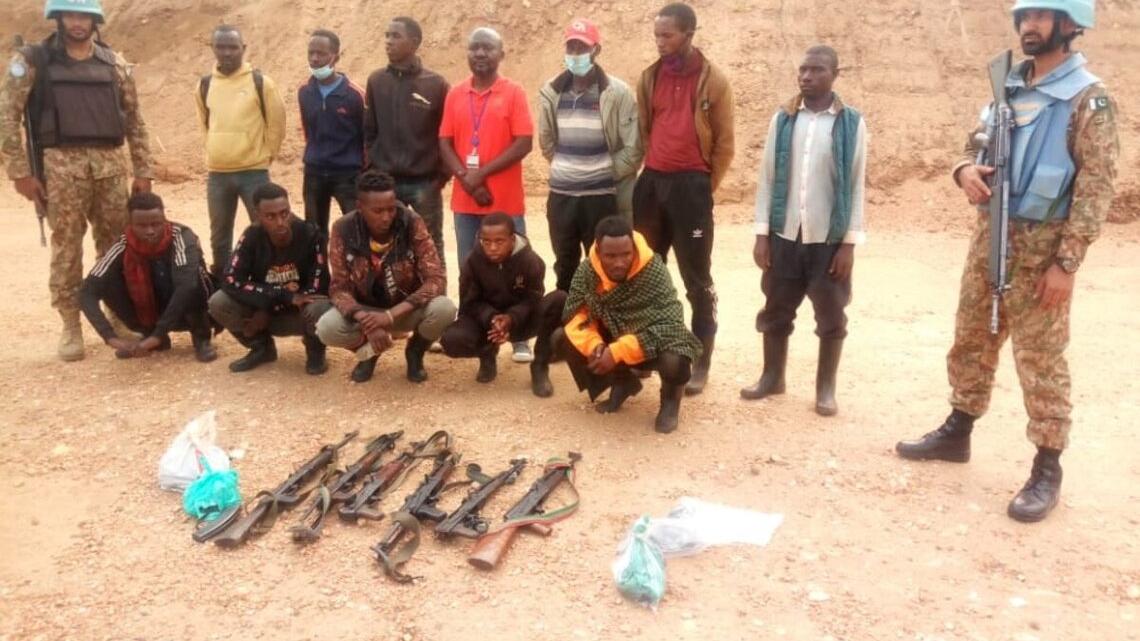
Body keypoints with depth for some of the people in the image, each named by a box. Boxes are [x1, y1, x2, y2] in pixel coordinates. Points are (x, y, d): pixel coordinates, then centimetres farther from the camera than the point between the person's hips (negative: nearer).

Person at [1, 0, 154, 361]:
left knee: (117, 245, 7)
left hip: (111, 164, 3)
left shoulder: (114, 64, 11)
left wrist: (143, 172, 8)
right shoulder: (32, 61, 2)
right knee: (66, 247, 0)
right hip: (61, 164, -3)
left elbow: (135, 121, 13)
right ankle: (71, 326, 10)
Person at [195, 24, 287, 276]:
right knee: (219, 236, 13)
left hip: (254, 172, -4)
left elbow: (276, 123, 1)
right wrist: (218, 150, 15)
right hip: (216, 173, 4)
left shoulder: (261, 82, -6)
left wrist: (266, 155, 3)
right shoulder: (204, 85, 5)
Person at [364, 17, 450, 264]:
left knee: (431, 249, 7)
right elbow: (369, 132, 9)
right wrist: (372, 170, 2)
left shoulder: (436, 84, -3)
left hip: (425, 183, -2)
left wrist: (442, 175, -6)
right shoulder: (376, 81, 6)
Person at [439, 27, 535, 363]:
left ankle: (520, 340, 6)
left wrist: (482, 173, -14)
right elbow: (445, 143, 6)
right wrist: (466, 178, -10)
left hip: (506, 199, -3)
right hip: (465, 199, 3)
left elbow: (524, 143, -9)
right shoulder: (455, 94, 10)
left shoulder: (513, 92, -1)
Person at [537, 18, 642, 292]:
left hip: (600, 196, -4)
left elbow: (633, 148, -8)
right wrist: (567, 168, 10)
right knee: (565, 267, 14)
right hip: (560, 195, 4)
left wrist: (605, 173, -3)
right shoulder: (551, 92, 5)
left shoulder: (617, 93, -8)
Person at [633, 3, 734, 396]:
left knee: (697, 280, 2)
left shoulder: (712, 82, -3)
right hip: (652, 182, 5)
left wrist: (704, 187, -2)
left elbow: (724, 143, -1)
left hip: (691, 186, -4)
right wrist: (654, 173, 10)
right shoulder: (650, 77, 9)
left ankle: (701, 363, 10)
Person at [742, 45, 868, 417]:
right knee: (776, 310, 11)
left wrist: (849, 243, -7)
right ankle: (772, 377, 28)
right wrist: (762, 234, -1)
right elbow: (767, 178, 4)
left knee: (831, 316, 7)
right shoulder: (782, 119, 4)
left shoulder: (852, 123, -2)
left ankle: (825, 388, 21)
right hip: (785, 235, 2)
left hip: (829, 238, -2)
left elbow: (856, 186, -2)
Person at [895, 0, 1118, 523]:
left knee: (1040, 358, 0)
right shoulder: (1008, 88, 10)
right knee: (971, 341, 16)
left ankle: (1047, 470, 12)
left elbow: (1096, 188, -14)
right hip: (989, 237, 7)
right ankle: (956, 433, 32)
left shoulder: (1087, 99, -9)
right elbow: (975, 144, 18)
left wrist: (1067, 262, -19)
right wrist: (966, 170, -8)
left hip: (1041, 247, -6)